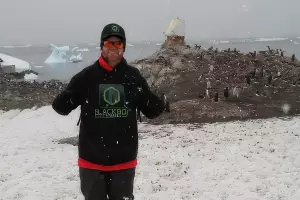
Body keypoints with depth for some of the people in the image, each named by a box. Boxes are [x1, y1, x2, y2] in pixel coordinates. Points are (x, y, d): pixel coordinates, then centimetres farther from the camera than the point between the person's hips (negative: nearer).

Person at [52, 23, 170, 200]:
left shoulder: (133, 76, -3)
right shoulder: (86, 76, -7)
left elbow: (150, 110, 2)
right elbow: (62, 107, -3)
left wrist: (161, 104, -16)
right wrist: (62, 102, -23)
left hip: (124, 160, 1)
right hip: (92, 159, 0)